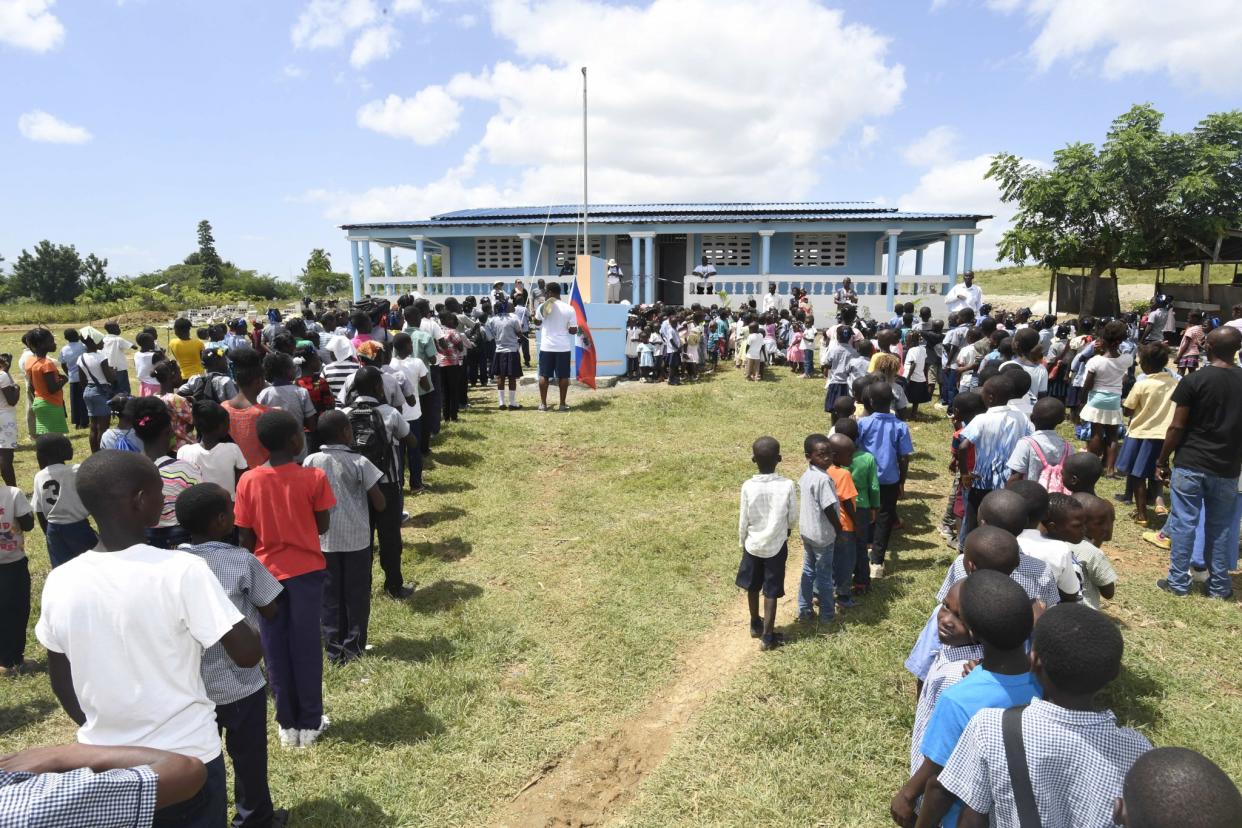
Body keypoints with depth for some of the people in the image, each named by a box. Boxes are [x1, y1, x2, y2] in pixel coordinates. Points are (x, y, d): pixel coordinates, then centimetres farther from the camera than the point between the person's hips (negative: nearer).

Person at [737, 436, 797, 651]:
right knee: (771, 592, 9)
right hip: (776, 546, -1)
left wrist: (742, 542, 10)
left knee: (753, 587, 21)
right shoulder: (787, 485, -18)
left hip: (753, 545, 1)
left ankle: (756, 625, 38)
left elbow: (743, 520, -8)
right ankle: (767, 636, 16)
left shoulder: (748, 486, -17)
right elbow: (793, 517, -6)